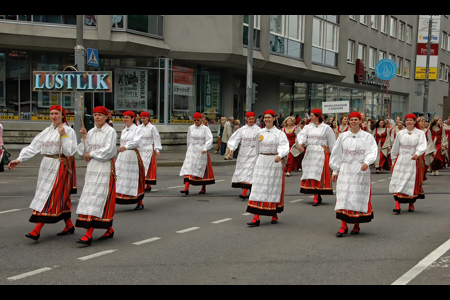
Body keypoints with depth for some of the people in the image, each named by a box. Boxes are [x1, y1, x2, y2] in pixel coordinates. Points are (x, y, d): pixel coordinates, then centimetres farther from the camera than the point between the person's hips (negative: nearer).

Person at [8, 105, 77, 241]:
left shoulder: (69, 131, -4)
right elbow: (33, 147, 9)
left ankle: (37, 230, -13)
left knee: (51, 196, -10)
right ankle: (69, 225, 23)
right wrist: (19, 160, 0)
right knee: (59, 198, 10)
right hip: (46, 165, 7)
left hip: (60, 166, -7)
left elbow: (70, 151, -11)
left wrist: (63, 135, -18)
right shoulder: (46, 132, 13)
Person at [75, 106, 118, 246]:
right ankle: (109, 229, 20)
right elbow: (84, 152, 11)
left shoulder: (110, 132, -5)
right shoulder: (91, 132, 14)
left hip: (105, 167, -7)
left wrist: (91, 154, -5)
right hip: (92, 167, 7)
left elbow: (108, 150, -15)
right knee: (89, 196, 6)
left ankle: (89, 234, -15)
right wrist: (84, 138, -2)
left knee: (98, 198, -11)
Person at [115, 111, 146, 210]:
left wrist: (126, 147, -36)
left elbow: (136, 141, -20)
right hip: (122, 157, 5)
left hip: (133, 156, -5)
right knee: (117, 177, -5)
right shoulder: (123, 130, 16)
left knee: (134, 179, 1)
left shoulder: (137, 129, -3)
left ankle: (140, 202, 15)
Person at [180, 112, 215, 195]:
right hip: (191, 150, 3)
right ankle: (186, 188, -16)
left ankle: (203, 188, 23)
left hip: (201, 151, -3)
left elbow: (209, 140, -12)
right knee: (188, 168, -10)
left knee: (202, 169, 5)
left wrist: (205, 149, -24)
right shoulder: (191, 128, 8)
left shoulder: (205, 129, -5)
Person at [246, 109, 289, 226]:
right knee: (258, 188, -5)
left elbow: (284, 147, -16)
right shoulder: (260, 132, 10)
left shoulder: (279, 133, -3)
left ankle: (274, 214, 23)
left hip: (274, 162, -3)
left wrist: (279, 155, -34)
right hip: (261, 161, 3)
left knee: (274, 188, 5)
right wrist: (257, 159, 18)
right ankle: (256, 217, -6)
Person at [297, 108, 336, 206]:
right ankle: (318, 196, 13)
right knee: (309, 173, 3)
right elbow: (302, 134, -5)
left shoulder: (326, 128, 0)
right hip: (310, 153, 5)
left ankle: (316, 196, -8)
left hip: (321, 153, -5)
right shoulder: (308, 127, 12)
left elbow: (332, 142, 3)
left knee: (318, 174, -9)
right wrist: (300, 143, -26)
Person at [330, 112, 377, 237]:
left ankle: (357, 225, 15)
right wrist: (335, 171, 11)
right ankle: (344, 226, -2)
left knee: (359, 197, 1)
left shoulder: (367, 136, 3)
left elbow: (372, 151, -9)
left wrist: (366, 162, -29)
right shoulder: (343, 136, 9)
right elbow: (336, 154, 13)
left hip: (361, 170, -2)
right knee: (343, 196, -5)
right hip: (345, 169, 2)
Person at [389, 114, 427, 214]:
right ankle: (397, 205, -12)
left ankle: (411, 204, 20)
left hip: (414, 161, -2)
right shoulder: (400, 133, 11)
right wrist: (394, 159, 21)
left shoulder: (420, 133, 2)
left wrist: (417, 154, -31)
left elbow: (422, 145, -13)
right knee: (398, 182, -8)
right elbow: (395, 148, 19)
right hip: (401, 160, 2)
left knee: (412, 182, 2)